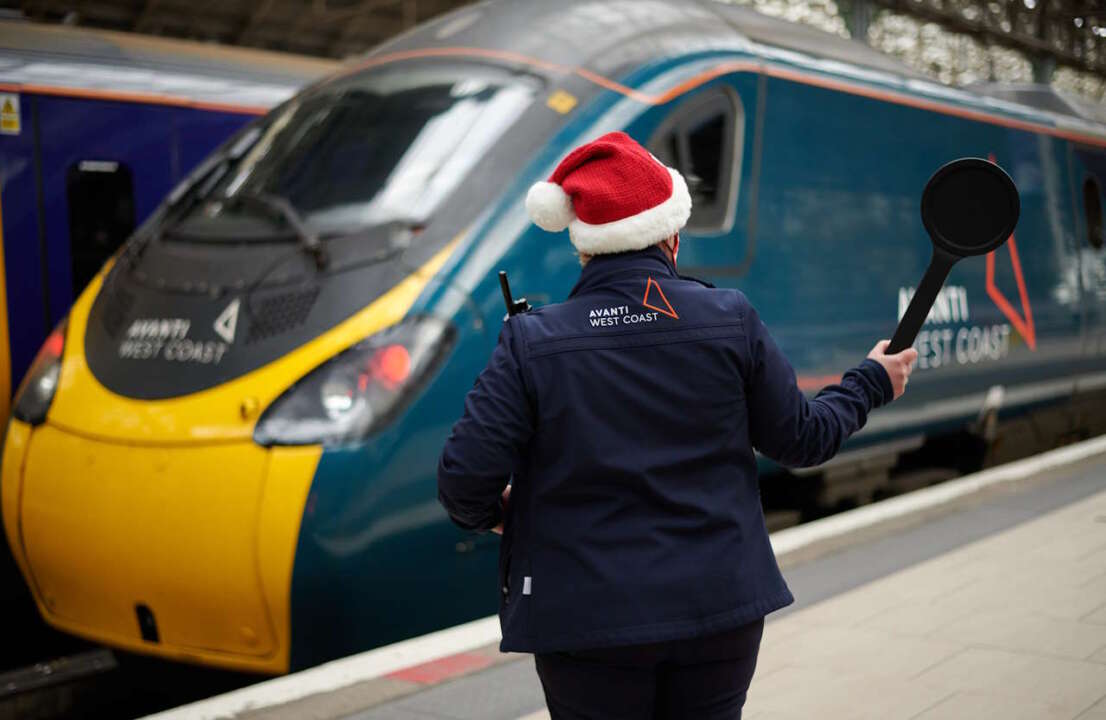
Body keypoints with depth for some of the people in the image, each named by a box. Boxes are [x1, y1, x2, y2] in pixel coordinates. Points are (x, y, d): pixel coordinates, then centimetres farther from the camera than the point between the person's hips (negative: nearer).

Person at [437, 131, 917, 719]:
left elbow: (465, 478, -11)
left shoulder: (531, 341, -10)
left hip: (585, 620, -2)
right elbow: (800, 439, 4)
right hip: (721, 607, 2)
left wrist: (490, 513, 13)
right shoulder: (732, 320, -6)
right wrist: (872, 384, 22)